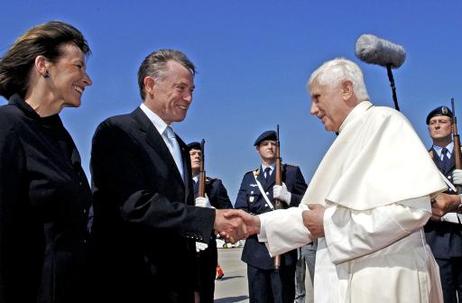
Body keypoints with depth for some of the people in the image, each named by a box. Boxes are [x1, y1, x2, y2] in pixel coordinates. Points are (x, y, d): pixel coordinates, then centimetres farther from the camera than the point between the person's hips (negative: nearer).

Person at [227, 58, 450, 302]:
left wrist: (331, 222, -15)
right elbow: (321, 213, 15)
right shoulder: (351, 139, 15)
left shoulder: (383, 121, -10)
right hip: (350, 280, 8)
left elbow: (412, 205, -22)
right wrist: (260, 224, 8)